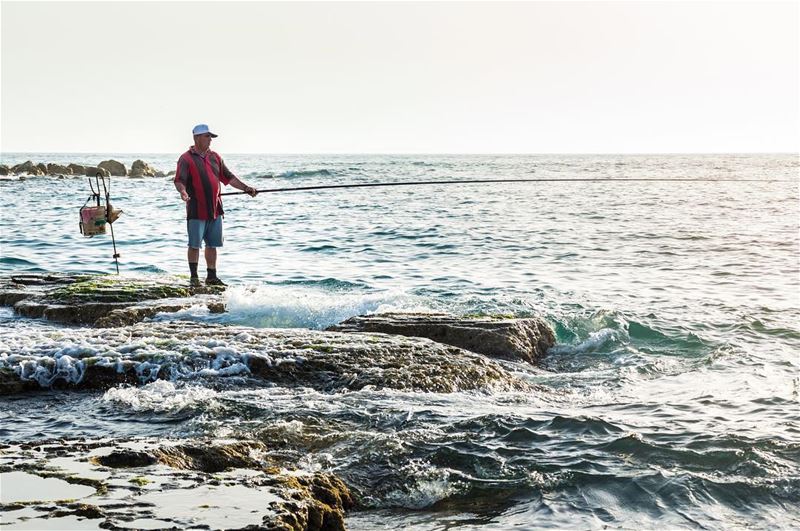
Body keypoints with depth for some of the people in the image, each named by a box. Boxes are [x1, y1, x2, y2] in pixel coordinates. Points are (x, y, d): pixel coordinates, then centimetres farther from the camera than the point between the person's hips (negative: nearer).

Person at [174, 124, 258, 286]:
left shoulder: (215, 157, 15)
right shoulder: (186, 159, -5)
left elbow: (228, 177, 19)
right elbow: (179, 180, -14)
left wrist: (245, 188, 11)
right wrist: (183, 192, -34)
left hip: (215, 210, 6)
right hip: (196, 211, -6)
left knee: (212, 245, 11)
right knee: (194, 245, 0)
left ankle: (212, 277, 19)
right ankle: (194, 277, 9)